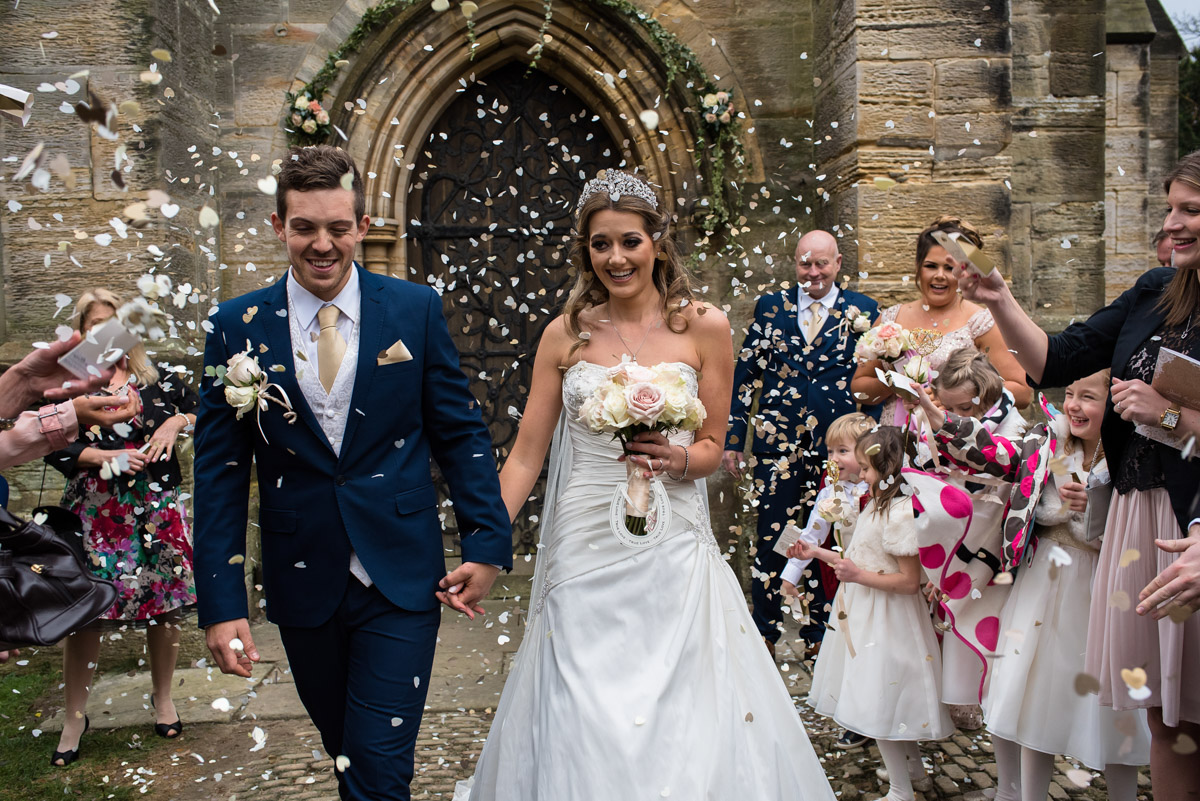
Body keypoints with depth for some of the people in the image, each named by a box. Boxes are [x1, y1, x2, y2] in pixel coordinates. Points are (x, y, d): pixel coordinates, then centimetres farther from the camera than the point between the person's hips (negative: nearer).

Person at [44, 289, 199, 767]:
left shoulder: (157, 377, 9)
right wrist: (106, 456, -15)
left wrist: (177, 422, -6)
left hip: (158, 508, 2)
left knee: (166, 604, 7)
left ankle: (163, 699, 27)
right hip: (95, 510, -2)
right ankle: (74, 719, 16)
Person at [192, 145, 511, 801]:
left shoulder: (415, 310, -4)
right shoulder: (238, 327, -2)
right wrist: (221, 603, -5)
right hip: (302, 583, 2)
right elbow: (219, 471, -1)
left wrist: (488, 544, -3)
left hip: (402, 579, -2)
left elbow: (460, 432, 1)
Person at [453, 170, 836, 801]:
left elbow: (712, 448, 6)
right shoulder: (566, 333, 2)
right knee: (583, 733, 8)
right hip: (584, 552, 1)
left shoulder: (704, 327, 0)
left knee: (690, 723, 6)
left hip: (674, 551, 0)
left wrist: (677, 458, -17)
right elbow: (524, 456, 2)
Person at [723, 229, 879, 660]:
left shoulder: (863, 311, 5)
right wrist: (733, 437, 2)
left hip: (835, 445, 0)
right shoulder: (770, 307, 7)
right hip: (776, 443, 0)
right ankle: (765, 632, 19)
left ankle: (818, 634, 25)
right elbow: (745, 374, 7)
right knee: (770, 539, 3)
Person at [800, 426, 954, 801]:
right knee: (889, 702, 21)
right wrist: (817, 553, 15)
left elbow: (910, 581, -23)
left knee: (879, 707, 0)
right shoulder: (876, 505, 7)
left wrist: (858, 575, -24)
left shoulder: (900, 513, -23)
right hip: (864, 616, 10)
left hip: (883, 623, -10)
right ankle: (915, 770, 38)